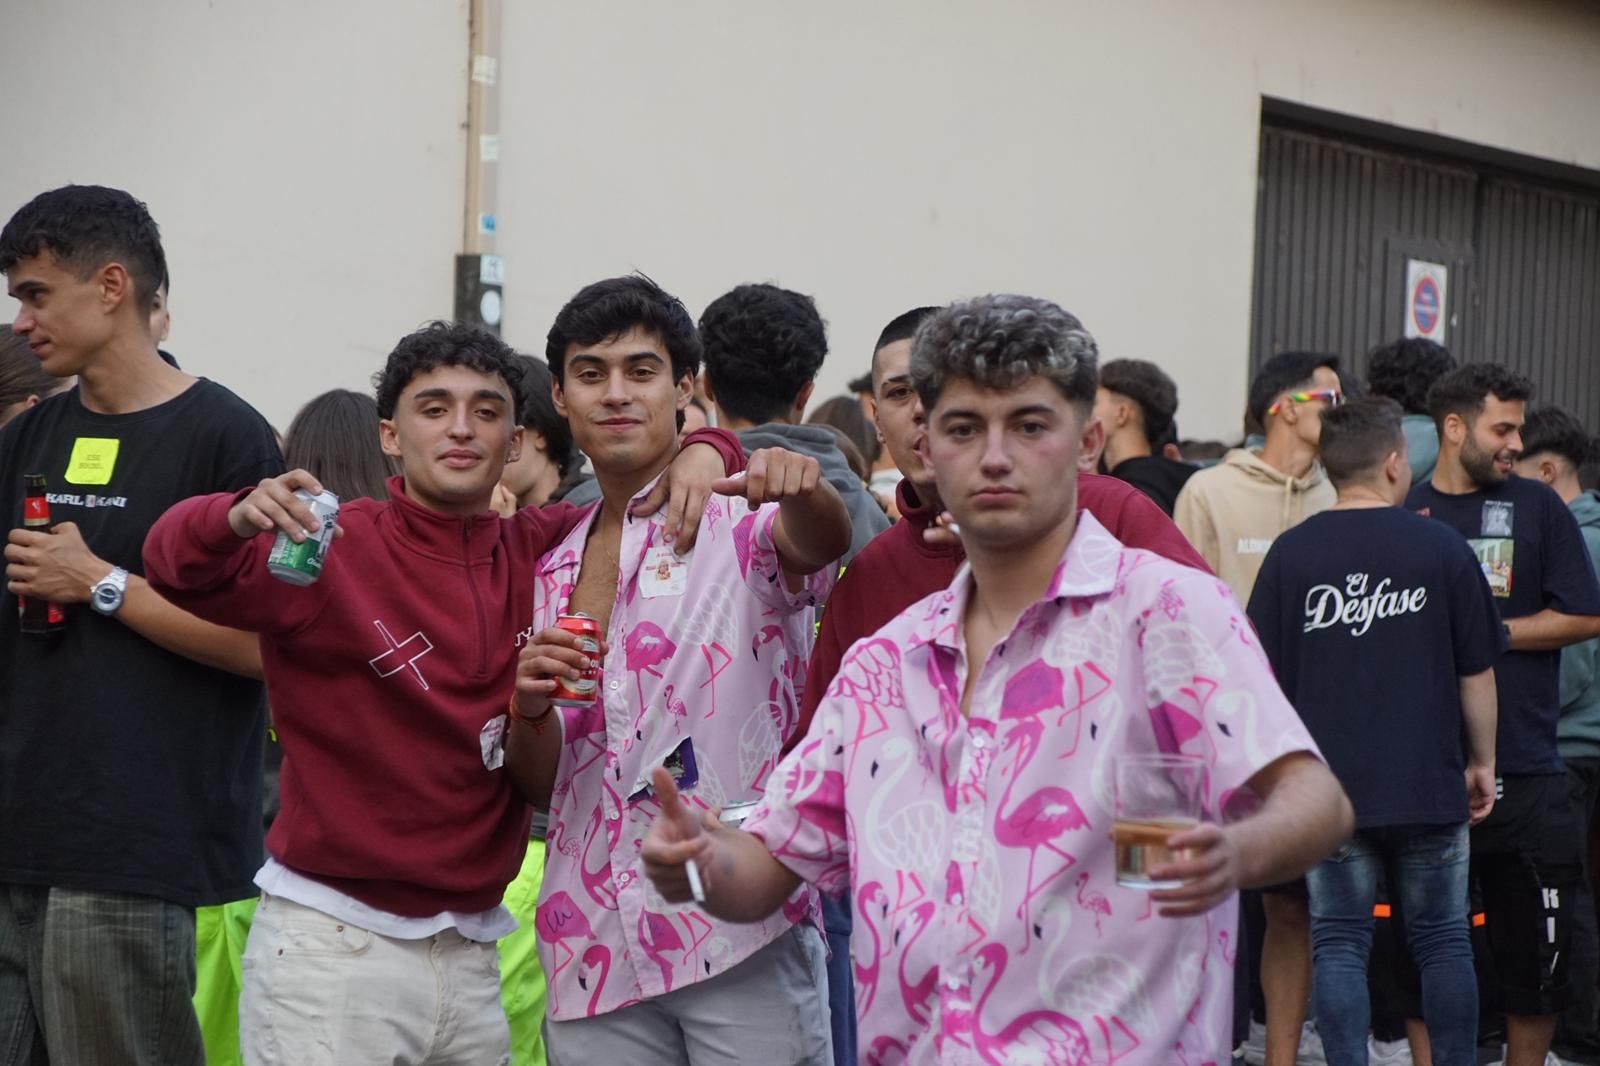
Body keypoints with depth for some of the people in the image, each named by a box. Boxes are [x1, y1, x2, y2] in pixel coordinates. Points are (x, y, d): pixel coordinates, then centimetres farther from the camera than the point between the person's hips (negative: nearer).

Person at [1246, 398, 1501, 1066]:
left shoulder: (1291, 553, -2)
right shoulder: (1442, 549, -3)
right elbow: (1477, 673, 3)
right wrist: (1482, 762, 15)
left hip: (1327, 786, 0)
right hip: (1429, 786, 0)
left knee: (1339, 944, 4)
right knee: (1443, 940, 11)